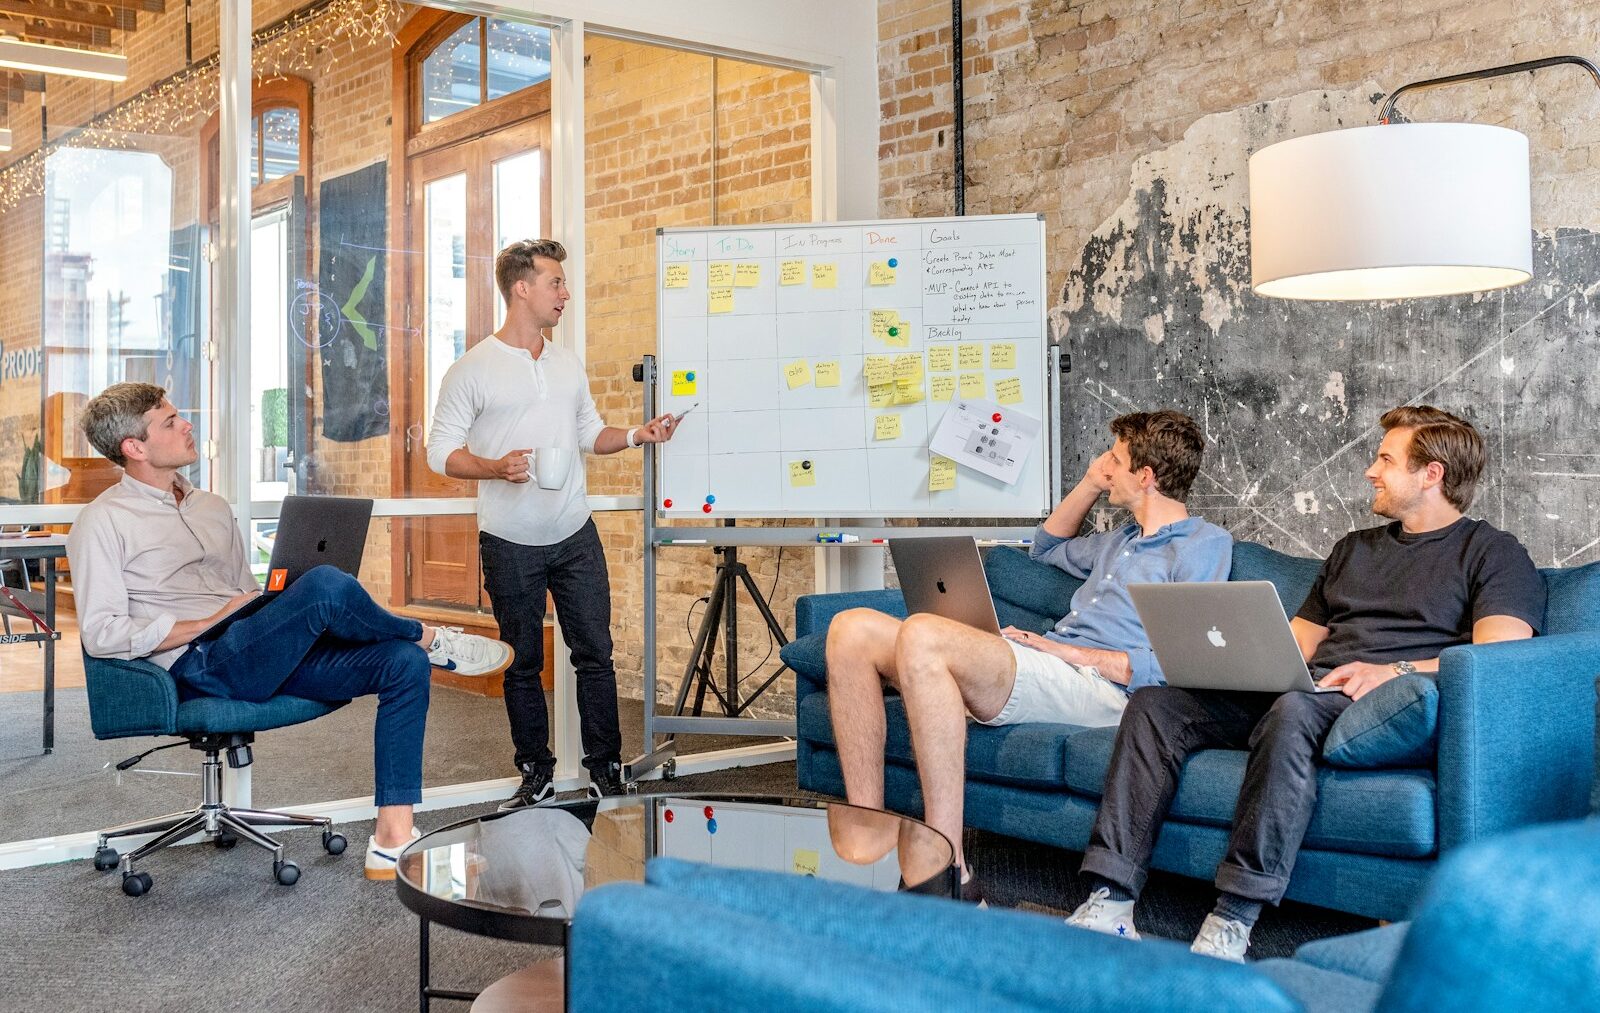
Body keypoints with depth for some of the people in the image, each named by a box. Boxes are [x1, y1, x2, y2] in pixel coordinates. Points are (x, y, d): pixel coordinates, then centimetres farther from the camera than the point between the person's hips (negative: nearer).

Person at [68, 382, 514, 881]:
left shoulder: (212, 507, 24)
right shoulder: (102, 523, 1)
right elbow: (101, 634, -9)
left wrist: (279, 612, 5)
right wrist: (211, 623, -12)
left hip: (268, 658, 8)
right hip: (200, 667, -8)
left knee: (404, 663, -15)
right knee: (325, 584, -31)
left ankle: (393, 841, -18)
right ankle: (430, 638, 0)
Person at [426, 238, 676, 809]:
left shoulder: (569, 366, 11)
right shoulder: (472, 371, -5)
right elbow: (441, 451, -7)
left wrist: (635, 436, 1)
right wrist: (496, 468, -23)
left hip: (575, 537, 4)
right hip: (510, 545, -4)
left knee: (595, 653, 3)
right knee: (523, 664, 8)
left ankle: (605, 769, 14)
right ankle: (535, 774, 20)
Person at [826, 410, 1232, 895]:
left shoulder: (1205, 544, 3)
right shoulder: (1125, 540, 30)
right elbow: (1047, 547, 50)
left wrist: (1063, 650, -10)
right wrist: (1091, 482, 35)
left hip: (1096, 686, -9)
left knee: (922, 634, -34)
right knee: (853, 629, -8)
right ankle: (868, 842, -16)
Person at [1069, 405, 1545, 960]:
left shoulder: (1495, 553, 9)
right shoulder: (1353, 548, 31)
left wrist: (1398, 670, -22)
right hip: (1300, 690, 7)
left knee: (1293, 710, -40)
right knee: (1155, 704, -15)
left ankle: (1232, 923, -39)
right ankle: (1110, 903, -24)